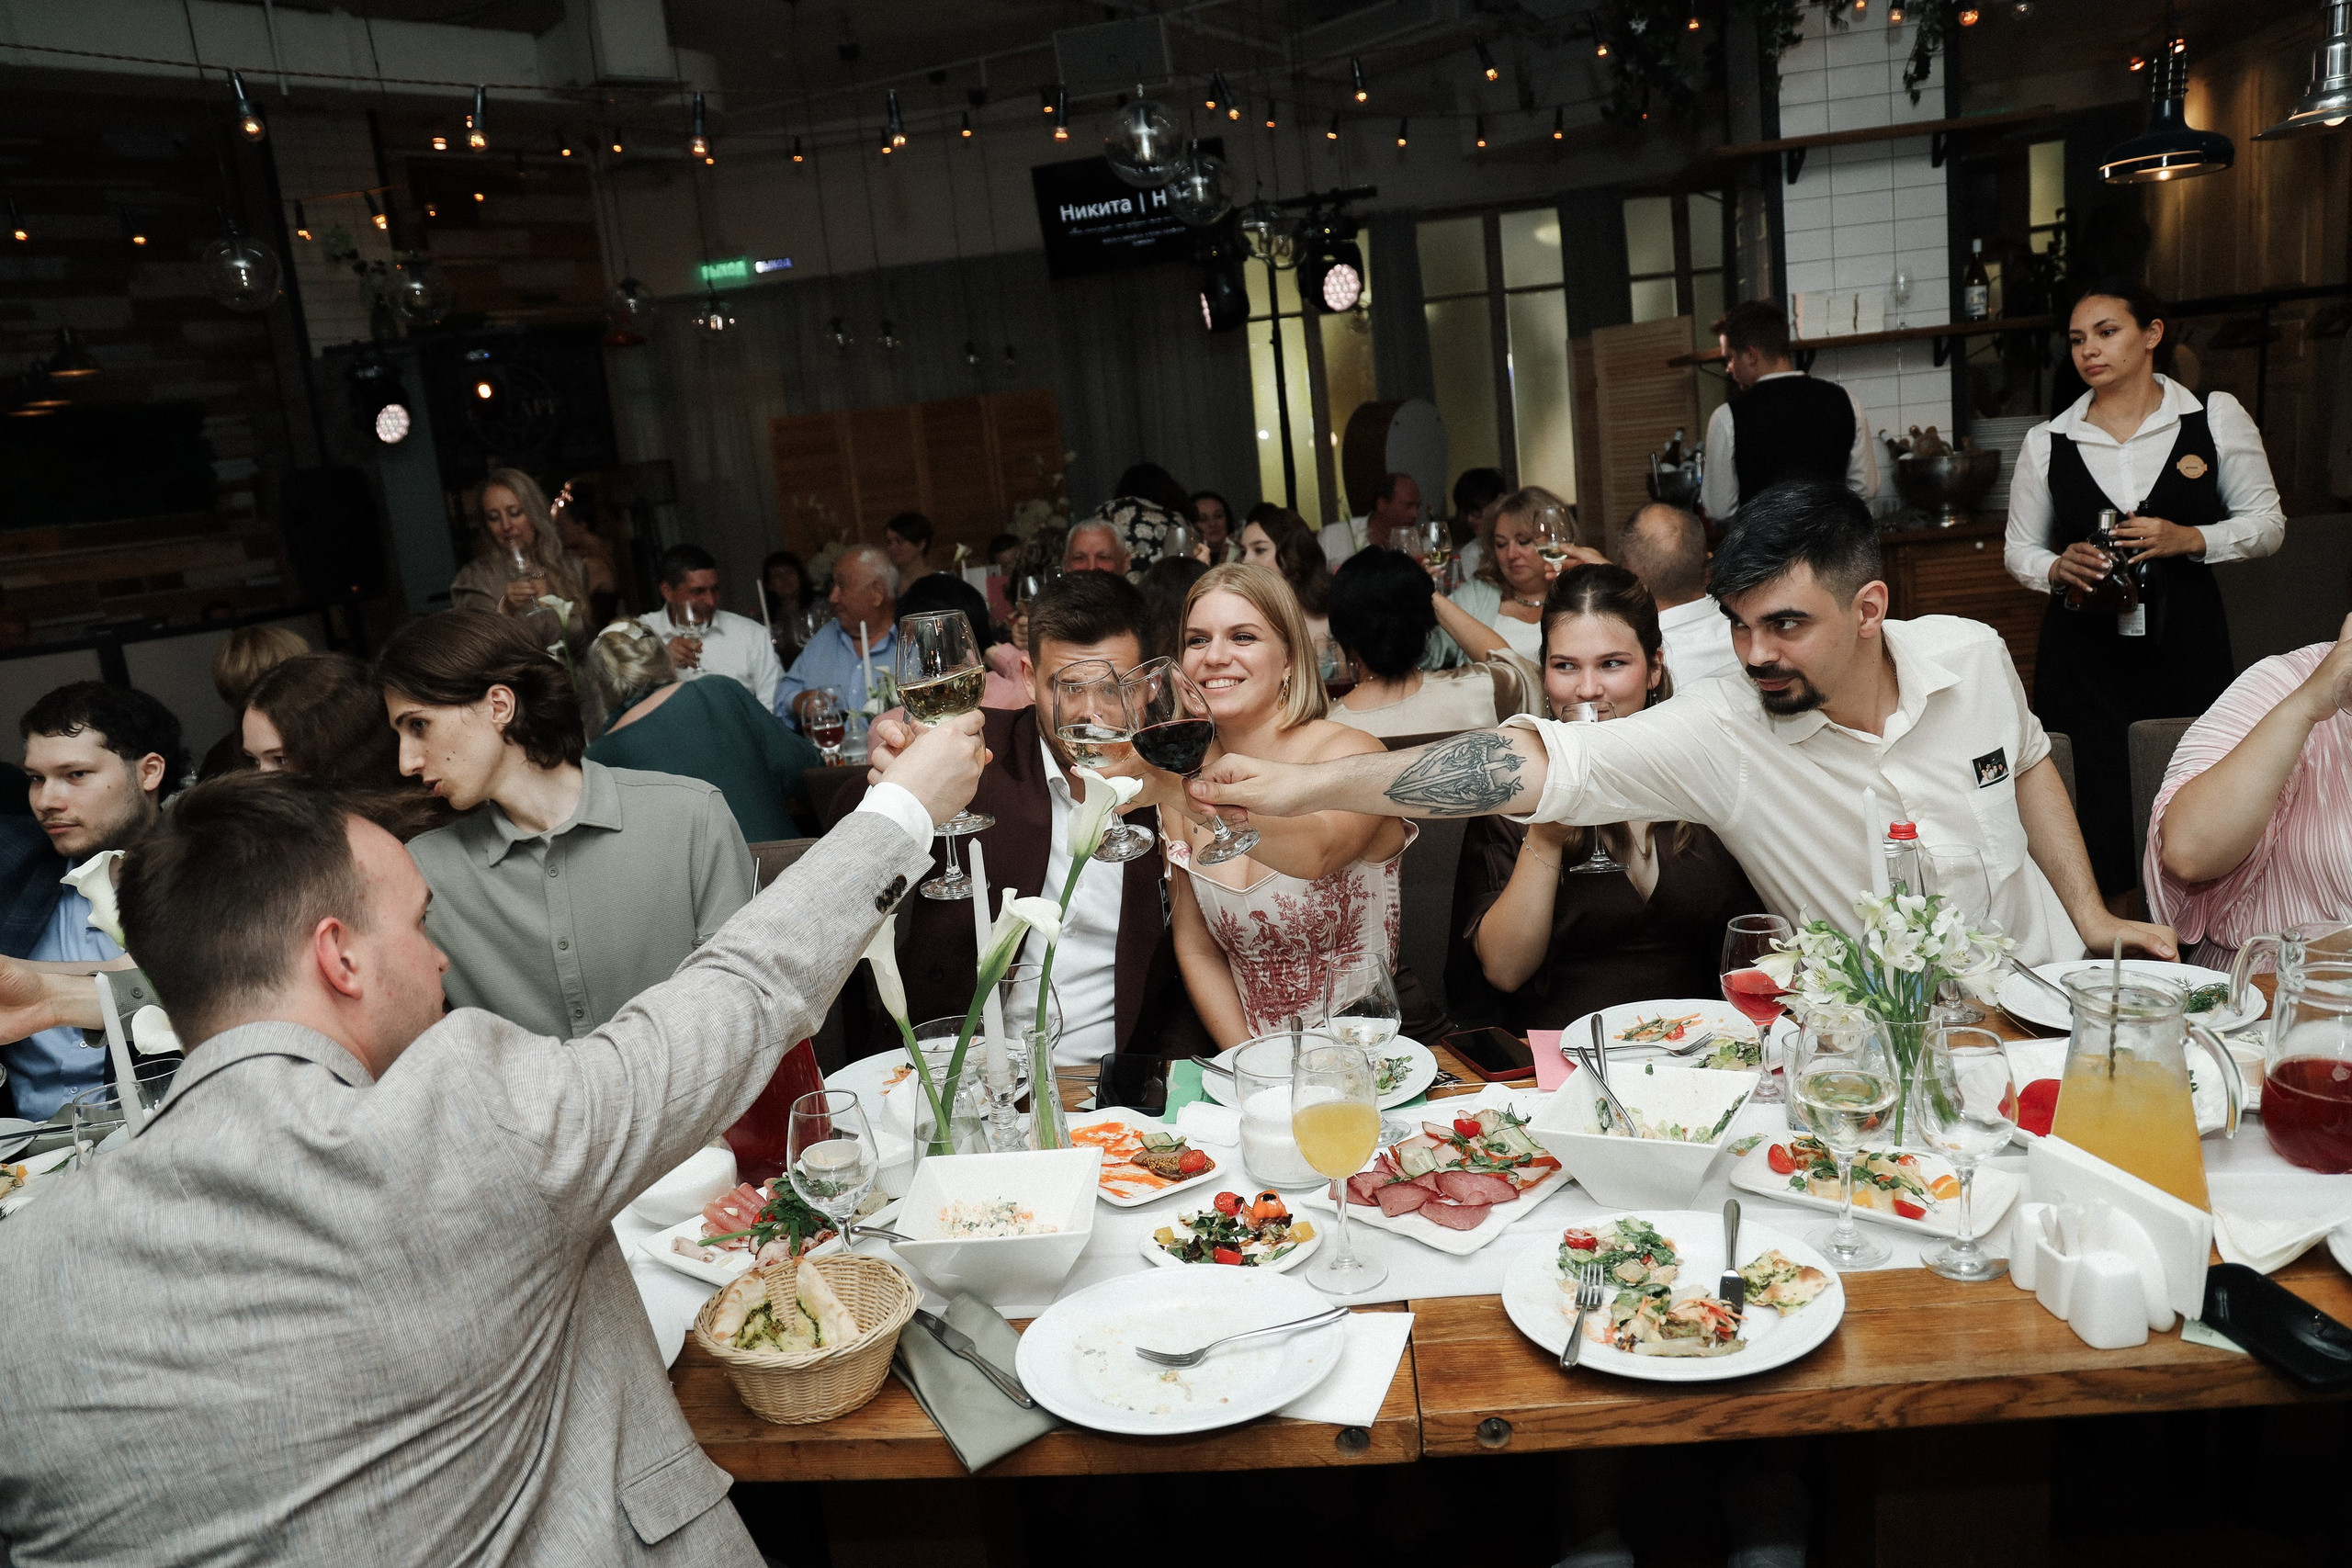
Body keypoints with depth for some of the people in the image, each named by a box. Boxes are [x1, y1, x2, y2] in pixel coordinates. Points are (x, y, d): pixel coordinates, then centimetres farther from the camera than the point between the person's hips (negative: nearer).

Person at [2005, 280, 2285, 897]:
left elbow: (2266, 522, 8)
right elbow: (2020, 549, 12)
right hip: (2082, 655, 0)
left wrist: (2189, 539, -11)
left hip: (2187, 645, 0)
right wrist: (2058, 569, -10)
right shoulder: (2048, 442, 6)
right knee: (2096, 811, -4)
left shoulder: (2217, 417, 4)